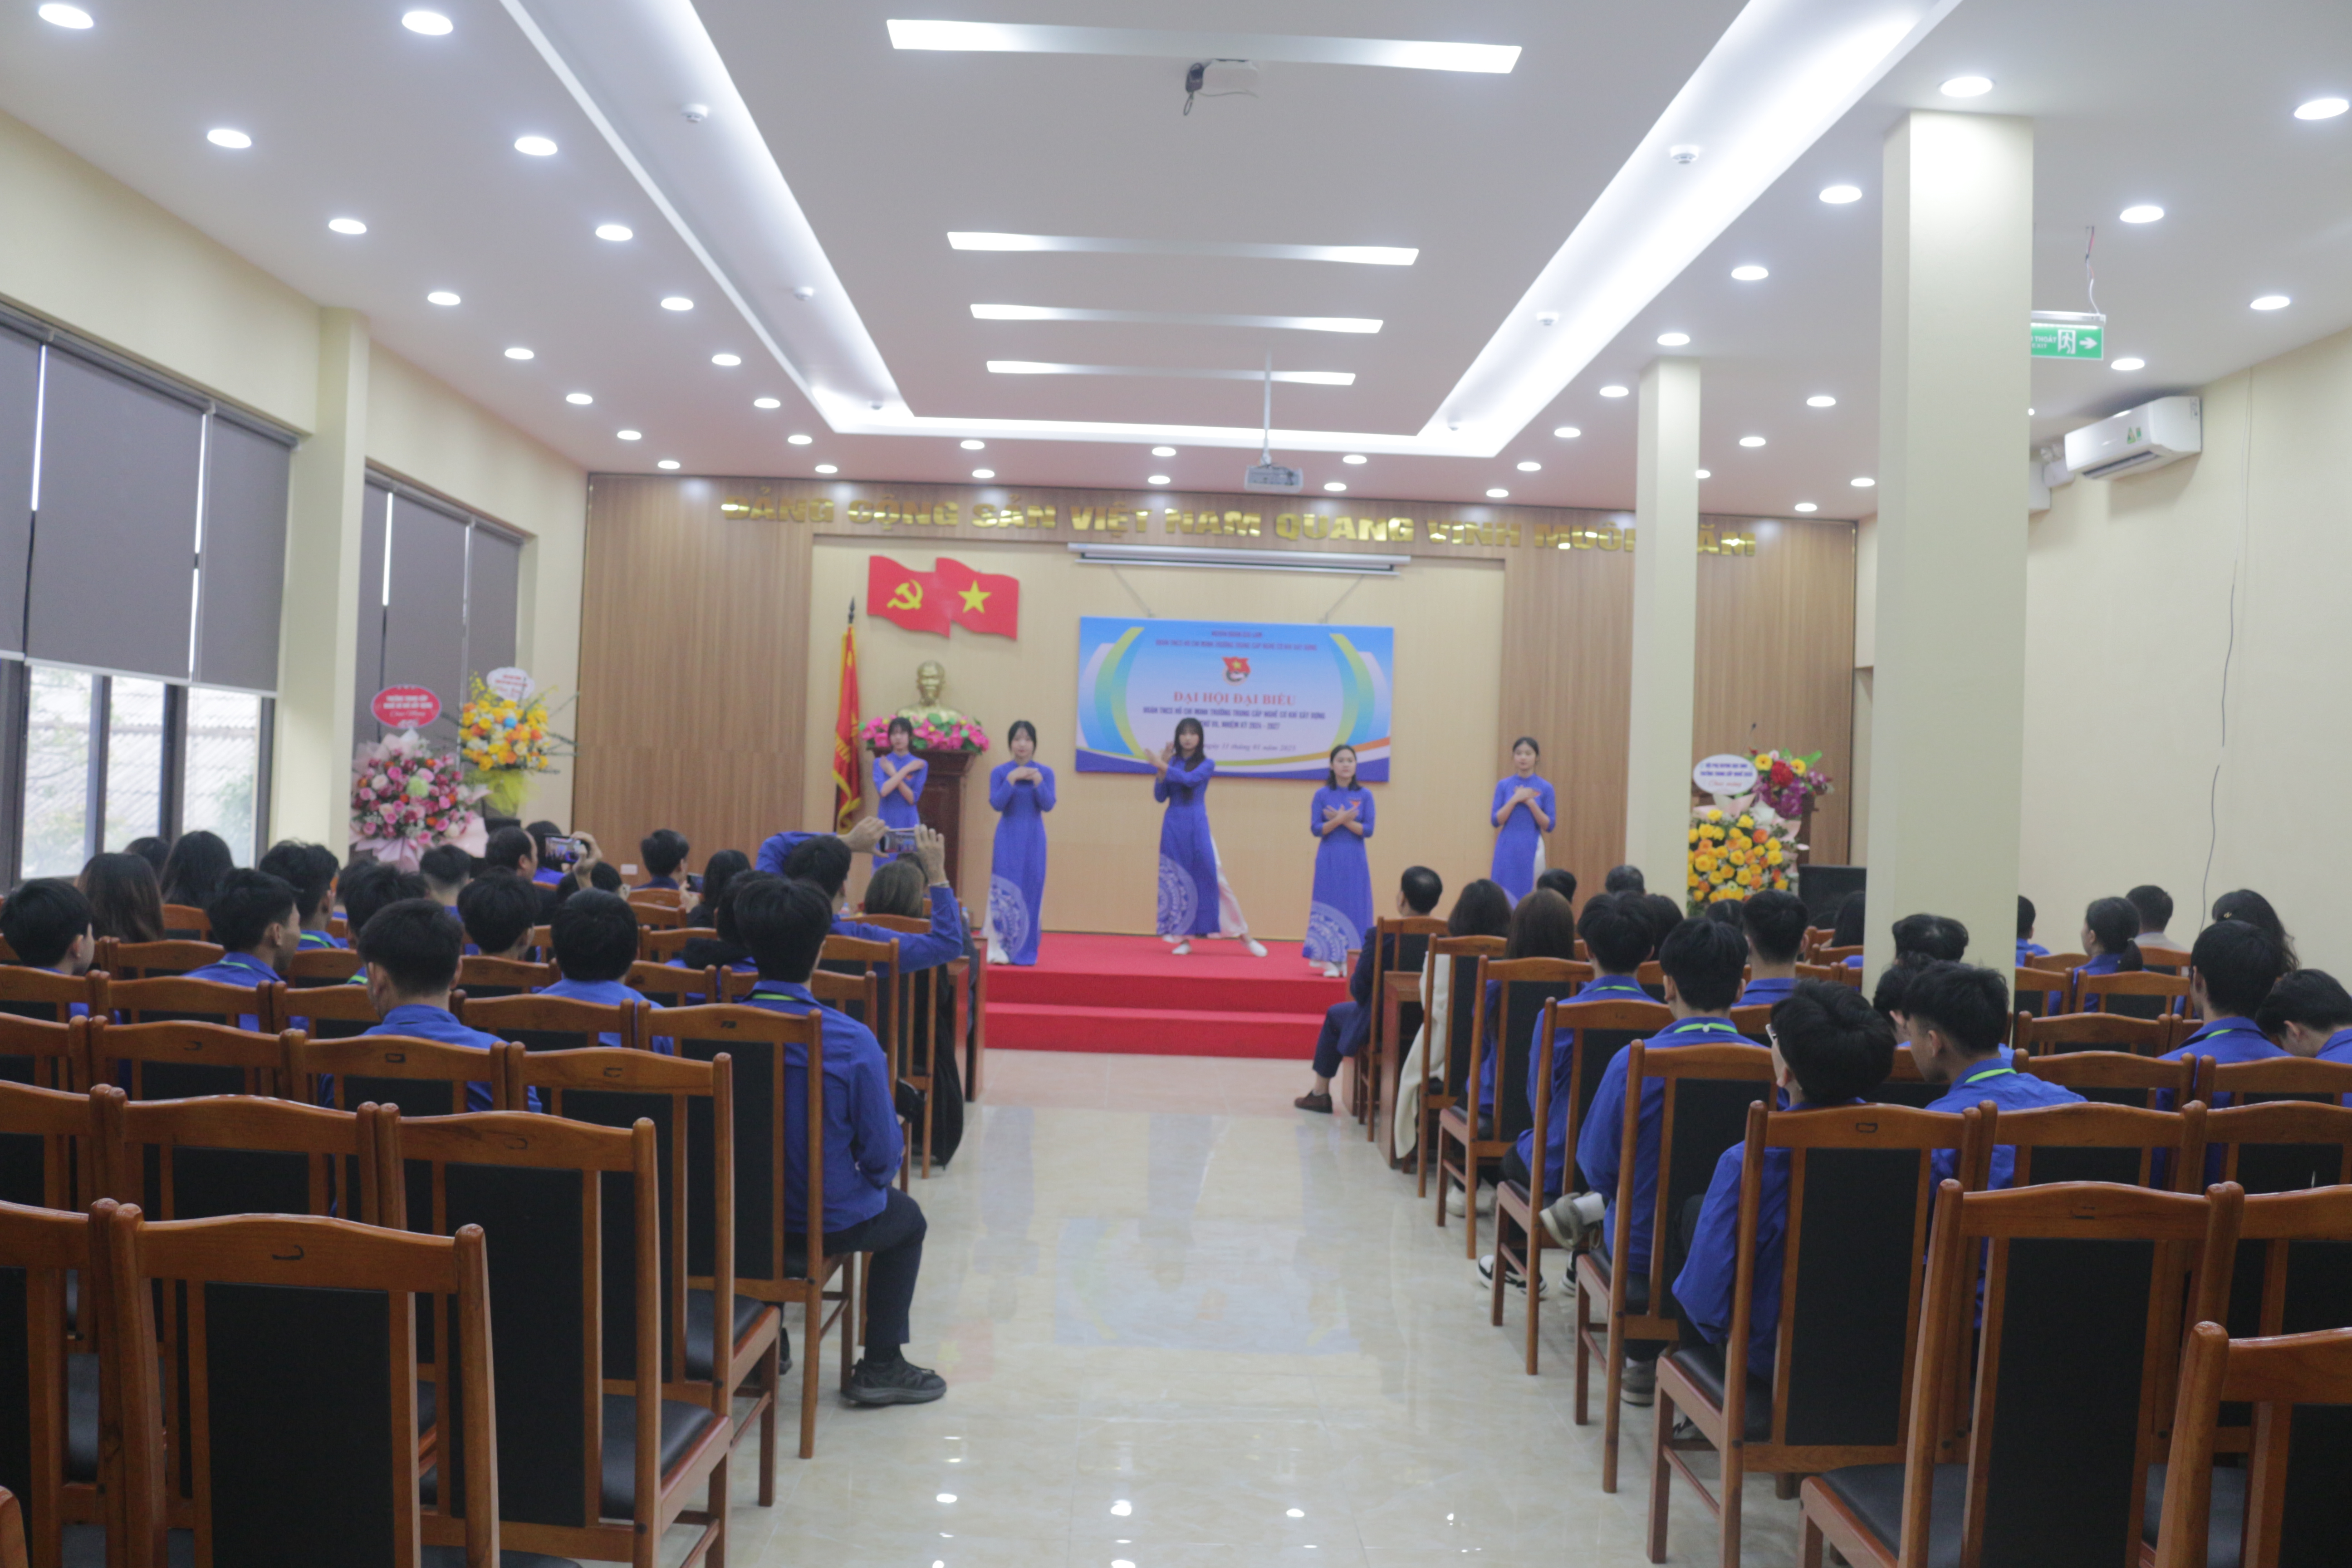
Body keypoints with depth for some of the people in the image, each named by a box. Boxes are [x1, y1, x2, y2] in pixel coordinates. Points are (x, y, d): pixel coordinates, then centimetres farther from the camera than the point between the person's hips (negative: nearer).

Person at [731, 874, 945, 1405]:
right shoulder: (851, 1041, -23)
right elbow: (883, 1154, -15)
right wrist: (875, 1177, 8)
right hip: (828, 1221, -4)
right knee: (906, 1217, 28)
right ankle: (880, 1365, 25)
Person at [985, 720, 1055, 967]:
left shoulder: (1045, 773, 2)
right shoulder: (1000, 772, 0)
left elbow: (1048, 805, -6)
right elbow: (996, 804, -10)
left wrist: (1037, 781, -19)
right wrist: (1012, 779, -19)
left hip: (1033, 839, 1)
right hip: (1008, 837, -1)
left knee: (1031, 890, 1)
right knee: (1004, 890, -6)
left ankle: (1024, 950, 9)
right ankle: (999, 948, -3)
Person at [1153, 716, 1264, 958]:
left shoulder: (1207, 764, 2)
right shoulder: (1171, 763, 7)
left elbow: (1190, 779, -18)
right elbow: (1160, 797, 1)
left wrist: (1163, 766, -20)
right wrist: (1162, 767, -6)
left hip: (1198, 826, -2)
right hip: (1173, 826, 2)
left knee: (1214, 876, -5)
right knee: (1176, 881, 2)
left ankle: (1243, 934, 3)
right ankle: (1184, 939, 9)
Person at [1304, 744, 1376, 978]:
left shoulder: (1365, 795, 3)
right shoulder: (1322, 795, 2)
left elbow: (1368, 830, -4)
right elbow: (1316, 829, -5)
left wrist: (1343, 821, -15)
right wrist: (1338, 820, -20)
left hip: (1355, 862, 1)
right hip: (1329, 860, -1)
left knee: (1354, 907, 0)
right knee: (1329, 907, -2)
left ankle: (1351, 960, 7)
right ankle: (1329, 959, 2)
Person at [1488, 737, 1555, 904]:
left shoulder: (1545, 787, 1)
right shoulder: (1504, 785, 3)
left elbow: (1549, 826, -2)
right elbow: (1495, 821, -2)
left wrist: (1531, 803, -15)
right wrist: (1515, 800, -14)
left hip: (1532, 849, -1)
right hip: (1507, 849, 1)